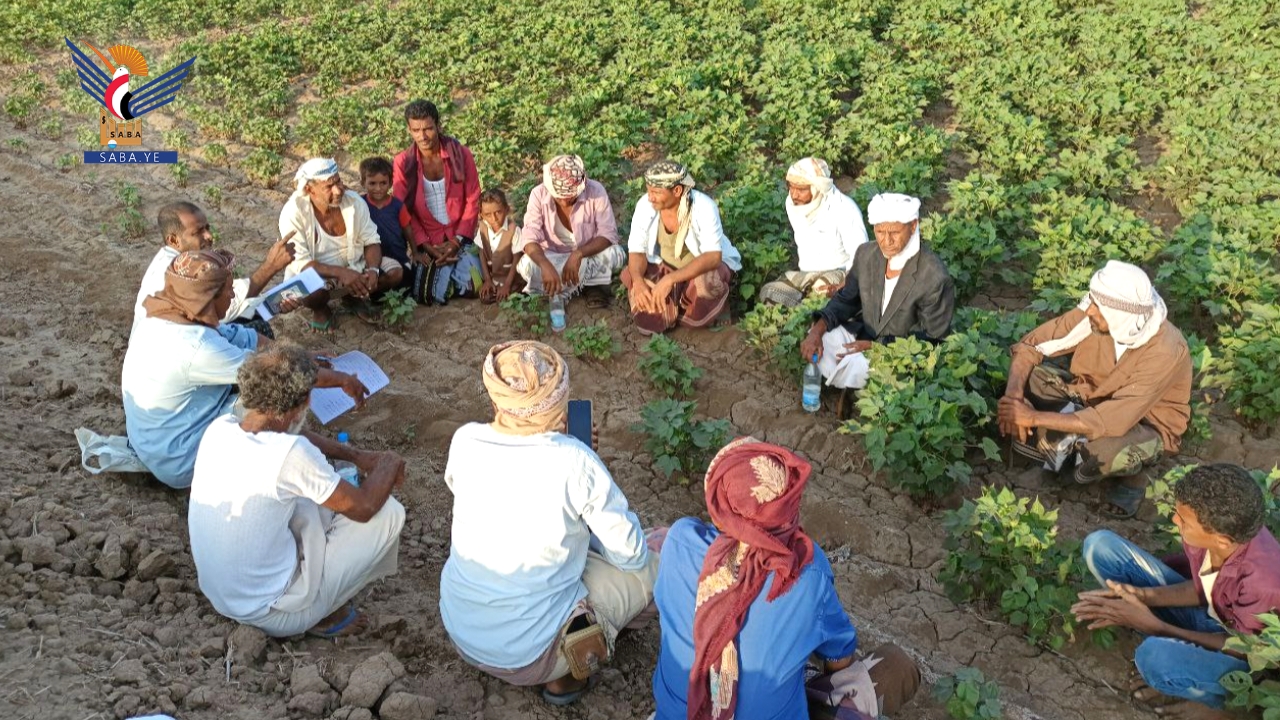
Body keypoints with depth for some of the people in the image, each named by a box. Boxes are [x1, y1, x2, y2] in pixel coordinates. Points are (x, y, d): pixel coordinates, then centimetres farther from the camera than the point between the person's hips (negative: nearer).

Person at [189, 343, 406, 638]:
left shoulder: (219, 428, -8)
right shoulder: (290, 455, -29)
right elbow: (364, 507, -16)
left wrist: (357, 456, 9)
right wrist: (390, 466, 2)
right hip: (269, 612, -7)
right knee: (389, 513, -4)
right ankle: (322, 615, 8)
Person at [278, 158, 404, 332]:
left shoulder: (354, 200, -14)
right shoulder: (293, 213, -24)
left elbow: (371, 241, -6)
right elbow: (300, 263, -27)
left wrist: (373, 269, -27)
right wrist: (341, 273, -40)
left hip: (354, 264, 4)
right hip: (315, 273, -4)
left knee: (395, 271, -15)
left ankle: (355, 296, 14)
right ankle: (320, 310, 1)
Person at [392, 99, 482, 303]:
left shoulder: (460, 154, -6)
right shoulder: (403, 162, -6)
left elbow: (472, 200, -3)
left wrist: (457, 241, -12)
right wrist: (426, 246, -13)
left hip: (459, 238, 0)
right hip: (427, 242, 0)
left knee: (473, 287, -16)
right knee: (434, 294, -18)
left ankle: (452, 267, 18)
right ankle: (446, 268, 16)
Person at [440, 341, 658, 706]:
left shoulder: (465, 441, -11)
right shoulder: (573, 462, -23)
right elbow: (631, 553, -12)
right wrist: (586, 525, 10)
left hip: (460, 632, 5)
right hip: (530, 654, -5)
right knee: (653, 558, 9)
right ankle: (562, 671, 8)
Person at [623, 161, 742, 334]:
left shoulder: (703, 207, -29)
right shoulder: (645, 205, -18)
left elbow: (713, 256, -37)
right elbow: (636, 251, -13)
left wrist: (670, 279, -48)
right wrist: (638, 281, -36)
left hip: (706, 266, -3)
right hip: (664, 266, 3)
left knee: (706, 283, -37)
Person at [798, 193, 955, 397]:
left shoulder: (935, 278, -25)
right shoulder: (866, 254, -7)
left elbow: (930, 339, -18)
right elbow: (846, 300, 5)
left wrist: (876, 346, -23)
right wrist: (817, 329, -14)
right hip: (864, 335, 6)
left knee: (853, 367, -31)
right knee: (821, 339, -18)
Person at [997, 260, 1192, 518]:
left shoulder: (1164, 351, -35)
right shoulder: (1093, 314, -22)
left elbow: (1112, 421, -41)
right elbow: (1031, 345, -14)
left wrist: (1035, 418, -40)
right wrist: (1013, 395, -32)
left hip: (1147, 421, -4)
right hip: (1092, 396, 4)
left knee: (1106, 451, -39)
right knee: (1026, 377, -17)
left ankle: (1131, 475, -4)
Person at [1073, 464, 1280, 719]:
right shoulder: (1216, 526, -21)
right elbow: (1201, 587, -2)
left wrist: (1152, 625, -26)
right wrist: (1144, 595, -19)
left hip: (1248, 658, -6)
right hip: (1207, 613, 7)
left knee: (1155, 655, -40)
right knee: (1100, 544, -8)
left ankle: (1226, 699, -4)